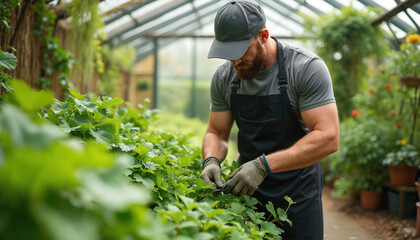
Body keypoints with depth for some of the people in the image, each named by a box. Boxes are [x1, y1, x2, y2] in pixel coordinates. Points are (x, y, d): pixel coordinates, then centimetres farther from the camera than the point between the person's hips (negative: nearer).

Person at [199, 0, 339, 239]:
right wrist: (211, 160, -16)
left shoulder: (307, 68, -17)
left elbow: (328, 138, -23)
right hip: (247, 186, 4)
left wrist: (264, 165, -30)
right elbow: (217, 133, 8)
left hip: (297, 192, -3)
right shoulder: (224, 77, -2)